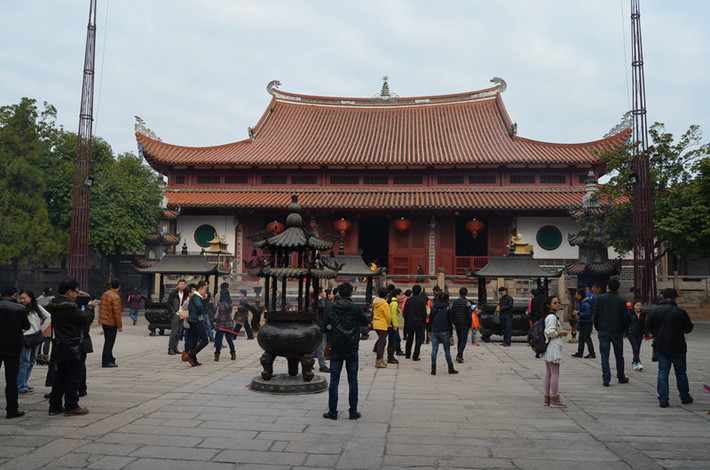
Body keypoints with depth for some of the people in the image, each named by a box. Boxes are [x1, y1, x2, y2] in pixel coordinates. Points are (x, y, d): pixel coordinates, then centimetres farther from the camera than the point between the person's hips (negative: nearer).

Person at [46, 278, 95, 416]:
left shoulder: (54, 305, 9)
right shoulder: (69, 306, -21)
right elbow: (85, 319, -15)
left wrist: (86, 308, 9)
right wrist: (90, 307, -1)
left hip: (58, 345, 9)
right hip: (71, 346, -9)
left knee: (60, 375, 17)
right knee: (73, 376, 2)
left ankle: (55, 405, 22)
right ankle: (71, 406, 8)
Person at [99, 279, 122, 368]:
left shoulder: (105, 294, 9)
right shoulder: (115, 297, -19)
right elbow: (117, 313, -20)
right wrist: (119, 325, -14)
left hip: (104, 321, 9)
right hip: (111, 322, -9)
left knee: (108, 341, 17)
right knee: (109, 342, -2)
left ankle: (110, 359, 27)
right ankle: (106, 362, 1)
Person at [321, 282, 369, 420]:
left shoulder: (330, 308, -5)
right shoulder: (356, 308, -10)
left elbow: (324, 328, -1)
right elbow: (366, 322, 5)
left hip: (336, 350, 1)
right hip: (352, 350, -1)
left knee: (334, 381, 7)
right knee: (353, 380, 9)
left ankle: (332, 411, 10)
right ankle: (353, 411, 13)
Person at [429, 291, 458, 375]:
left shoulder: (433, 307, 2)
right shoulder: (447, 308, -6)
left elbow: (430, 320, 5)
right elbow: (450, 322, -3)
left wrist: (429, 331, 13)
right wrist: (451, 334, 3)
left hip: (434, 331, 2)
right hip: (444, 332, -2)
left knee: (434, 350, 3)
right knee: (447, 350, 7)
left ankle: (433, 369, 2)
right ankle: (451, 369, 15)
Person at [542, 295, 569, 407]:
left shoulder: (550, 316, 15)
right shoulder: (552, 317, -16)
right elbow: (550, 332, -23)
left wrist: (560, 332, 8)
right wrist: (562, 333, -11)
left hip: (548, 348, 10)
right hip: (553, 347, -10)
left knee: (548, 373, 12)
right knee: (555, 374, -4)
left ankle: (547, 398, 17)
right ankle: (554, 399, 1)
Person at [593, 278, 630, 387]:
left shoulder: (599, 298, -4)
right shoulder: (621, 301, -4)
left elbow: (595, 315, -3)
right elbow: (626, 318, -1)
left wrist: (597, 328, 8)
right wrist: (623, 330, 13)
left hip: (603, 331, -1)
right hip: (617, 332, 1)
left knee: (604, 355, 2)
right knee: (619, 355, 15)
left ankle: (606, 379, -3)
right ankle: (621, 377, 27)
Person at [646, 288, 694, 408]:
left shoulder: (655, 311, -1)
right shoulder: (680, 311, -10)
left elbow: (648, 327, 5)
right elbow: (689, 328, -1)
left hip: (660, 347, 2)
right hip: (677, 347, -2)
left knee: (662, 372, 5)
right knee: (681, 372, 13)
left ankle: (663, 400, 0)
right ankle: (685, 397, 27)